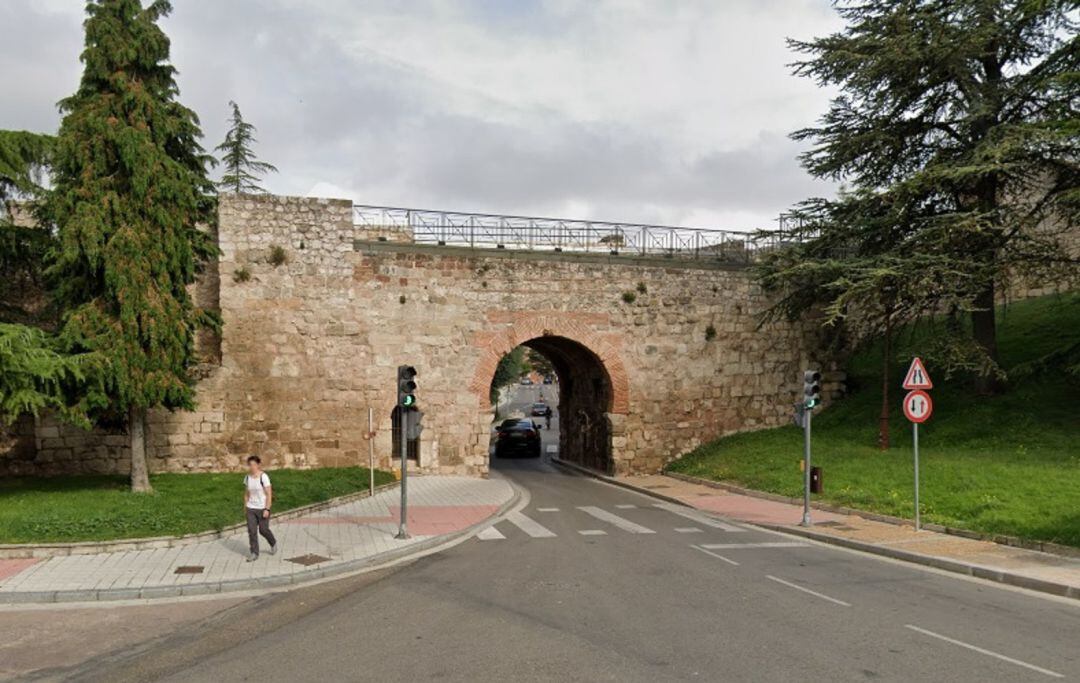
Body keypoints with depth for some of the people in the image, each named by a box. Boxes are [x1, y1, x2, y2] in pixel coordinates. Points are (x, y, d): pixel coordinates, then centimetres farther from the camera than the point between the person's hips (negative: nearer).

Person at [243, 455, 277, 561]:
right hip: (251, 509, 4)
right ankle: (254, 553, 8)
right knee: (252, 531, -1)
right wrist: (245, 507, 10)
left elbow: (269, 494, -15)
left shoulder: (264, 477, -16)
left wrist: (267, 509, -18)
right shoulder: (247, 477, 1)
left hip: (262, 508, -4)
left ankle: (273, 543, 33)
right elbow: (246, 494, 11)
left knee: (263, 530, 5)